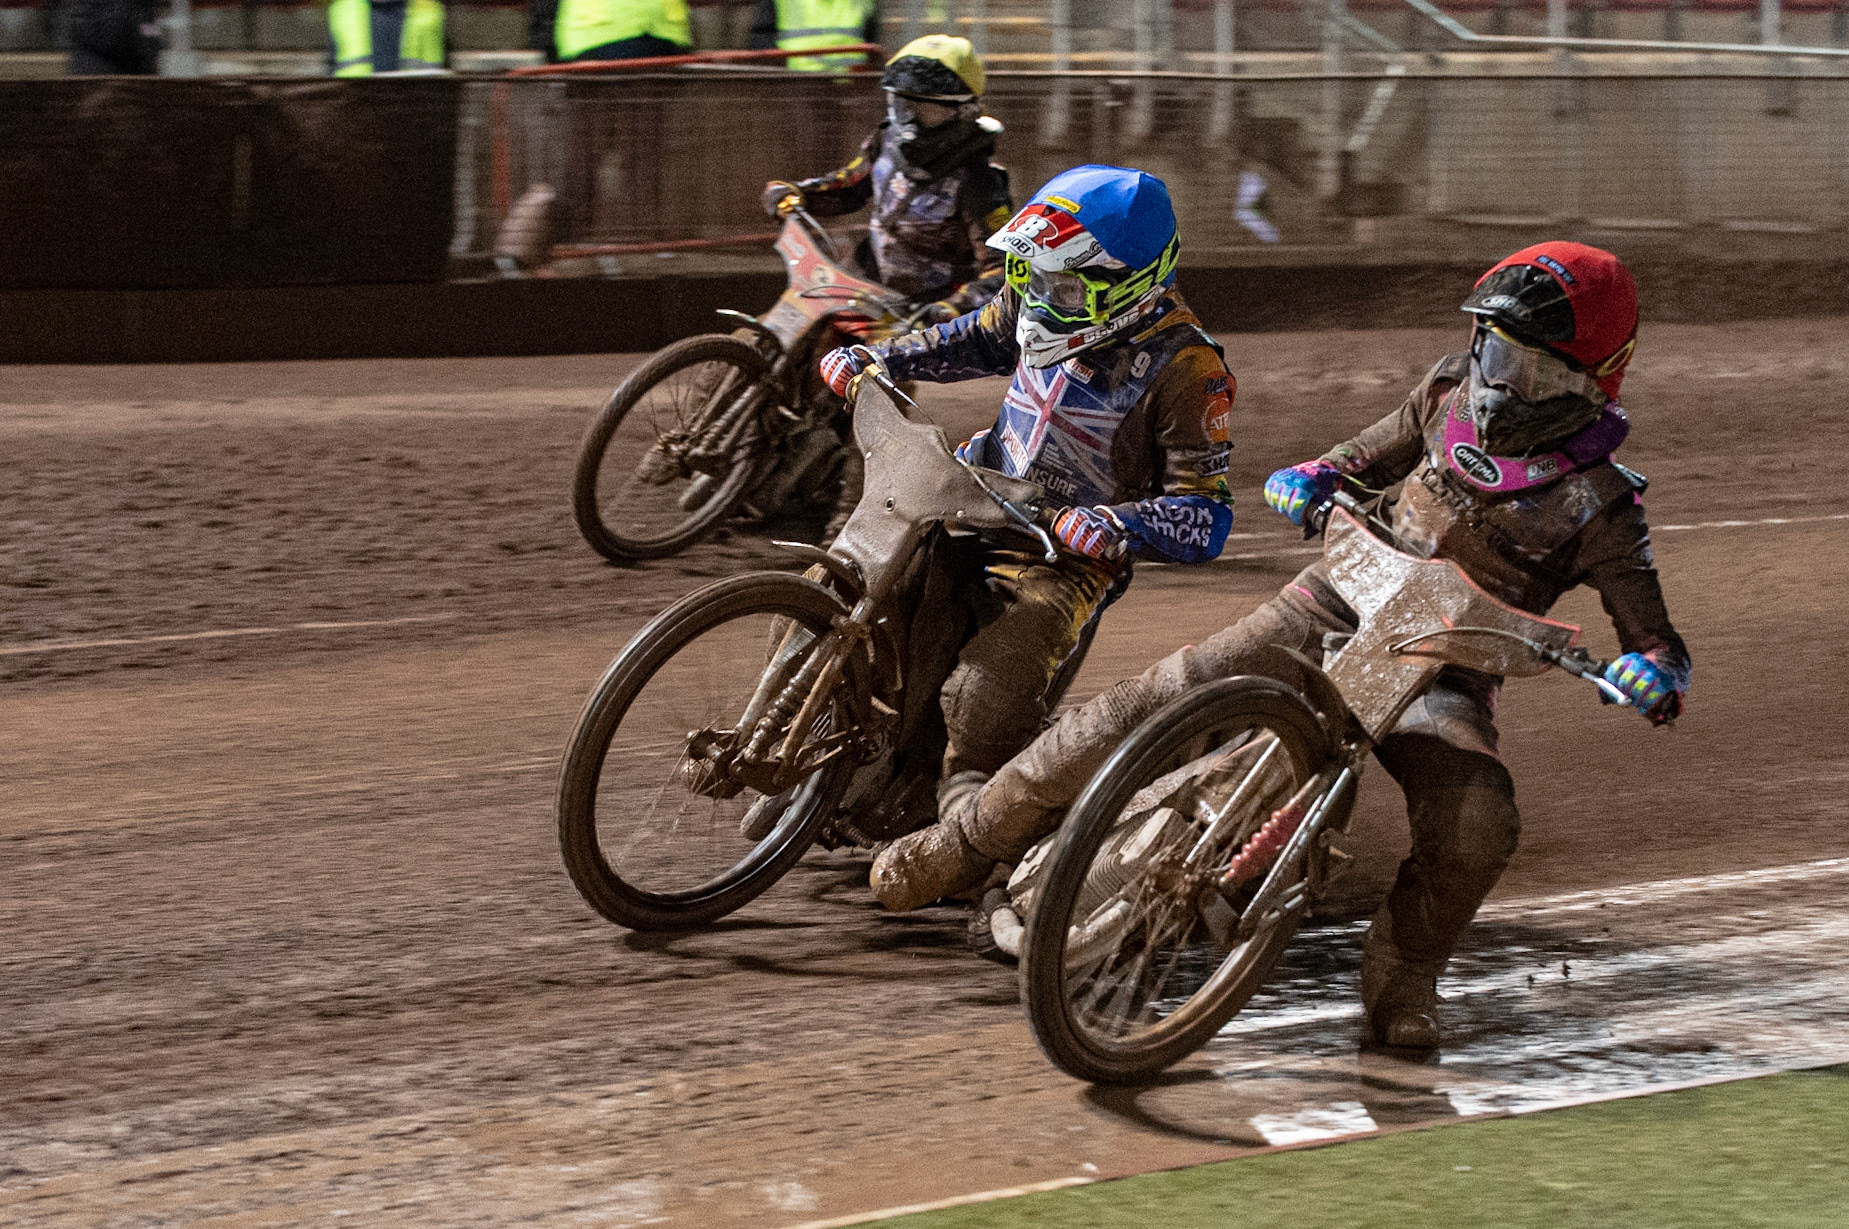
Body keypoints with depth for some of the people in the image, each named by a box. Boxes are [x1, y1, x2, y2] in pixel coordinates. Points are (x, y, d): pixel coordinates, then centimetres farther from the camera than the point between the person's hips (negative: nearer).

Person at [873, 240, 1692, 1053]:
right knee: (1132, 716, -9)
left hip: (1439, 673, -3)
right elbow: (1373, 456, 20)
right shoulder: (1452, 393, 1)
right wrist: (1311, 479, -1)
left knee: (1475, 829, -32)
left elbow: (1657, 642, -9)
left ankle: (1400, 990, -7)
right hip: (1332, 610, 3)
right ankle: (964, 845, 6)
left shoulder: (1598, 506, -11)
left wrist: (1654, 677, -33)